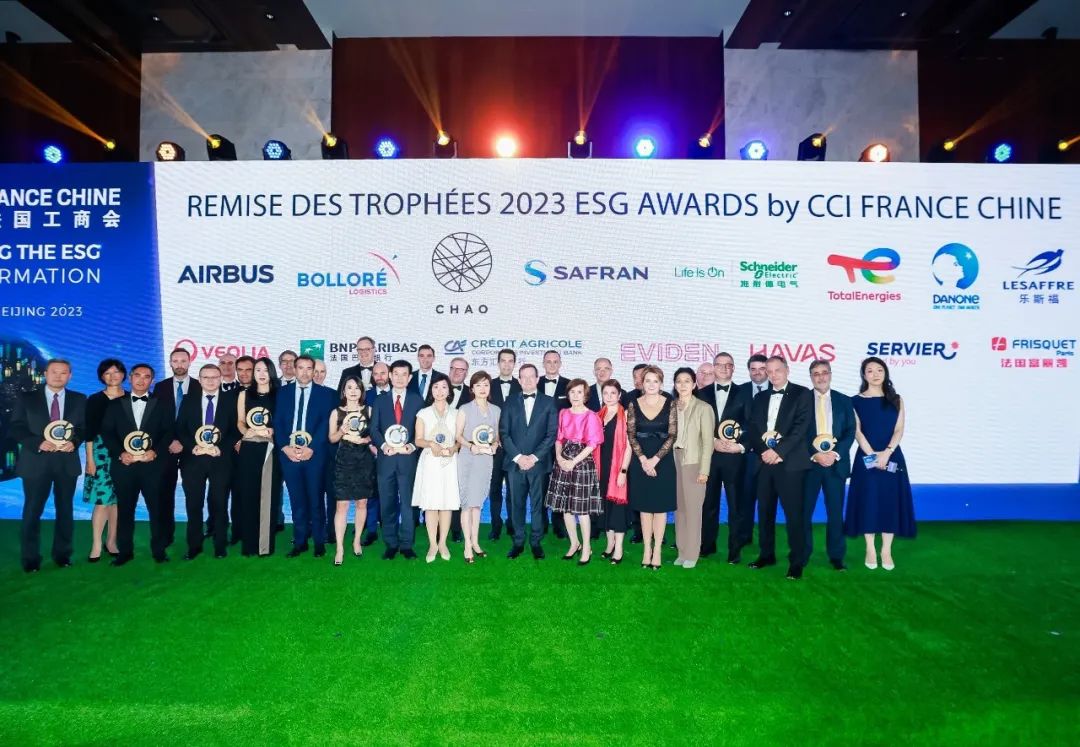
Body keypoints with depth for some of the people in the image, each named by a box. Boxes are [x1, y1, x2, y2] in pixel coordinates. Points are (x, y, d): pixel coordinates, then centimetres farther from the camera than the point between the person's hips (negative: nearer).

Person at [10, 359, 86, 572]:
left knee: (65, 509, 9)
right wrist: (38, 443, -18)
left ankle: (62, 554, 21)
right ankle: (30, 558, 13)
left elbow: (85, 427, 5)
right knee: (32, 511, 2)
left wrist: (74, 441, -15)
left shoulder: (79, 400, 8)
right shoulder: (26, 398, 3)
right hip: (36, 461, -2)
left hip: (67, 461, 2)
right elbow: (16, 428, -2)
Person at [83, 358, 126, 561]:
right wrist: (90, 458, -5)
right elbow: (89, 431, 0)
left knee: (118, 499, 5)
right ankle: (96, 545, 2)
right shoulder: (95, 400, 2)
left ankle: (111, 541, 15)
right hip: (102, 452, -2)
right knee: (102, 499, -6)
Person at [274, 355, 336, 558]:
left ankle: (319, 541, 14)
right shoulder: (283, 392, 11)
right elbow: (277, 423, 5)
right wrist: (285, 447, -8)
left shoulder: (325, 393, 3)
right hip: (289, 453, 2)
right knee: (296, 500, 7)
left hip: (314, 453, -2)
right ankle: (300, 541, 16)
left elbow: (325, 424, -4)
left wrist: (311, 448, -13)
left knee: (315, 499, 3)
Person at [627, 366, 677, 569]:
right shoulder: (634, 404, 1)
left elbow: (672, 435, -6)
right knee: (644, 506, 7)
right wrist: (643, 459, -13)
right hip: (640, 461, 1)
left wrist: (655, 459, -13)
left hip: (663, 461, -1)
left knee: (661, 506, 4)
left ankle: (657, 550, 12)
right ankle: (647, 549, 15)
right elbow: (631, 435, -1)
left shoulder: (669, 404, -1)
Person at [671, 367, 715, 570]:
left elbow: (708, 441, -8)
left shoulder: (703, 408, -5)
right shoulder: (671, 407, 7)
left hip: (694, 462, -4)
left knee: (693, 509, 1)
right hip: (674, 461, 4)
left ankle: (691, 554, 11)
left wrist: (704, 470, -12)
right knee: (679, 507, 9)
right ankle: (681, 551, 19)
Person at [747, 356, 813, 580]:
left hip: (789, 462, -5)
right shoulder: (760, 399, 18)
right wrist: (763, 451, -8)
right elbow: (753, 430, 10)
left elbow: (801, 427, -9)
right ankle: (766, 554, 22)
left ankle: (796, 561, 5)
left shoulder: (802, 394, 2)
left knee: (793, 513, -4)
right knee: (764, 511, 10)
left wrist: (778, 451, -16)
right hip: (764, 461, 5)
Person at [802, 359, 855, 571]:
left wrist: (836, 454, -12)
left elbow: (850, 432, 2)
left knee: (835, 512, 6)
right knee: (804, 511, 2)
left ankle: (836, 556, 17)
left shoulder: (844, 401, 8)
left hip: (836, 463, 1)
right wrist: (814, 455, -13)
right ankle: (803, 554, 14)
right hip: (808, 463, -1)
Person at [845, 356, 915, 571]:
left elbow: (899, 429, 0)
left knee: (890, 501, 2)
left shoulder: (896, 400, 8)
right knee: (868, 501, 1)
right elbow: (857, 431, -3)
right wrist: (872, 454, -14)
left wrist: (886, 453, -14)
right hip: (866, 458, -1)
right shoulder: (856, 401, 3)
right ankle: (870, 550, 11)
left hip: (892, 457, 1)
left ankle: (887, 551, 11)